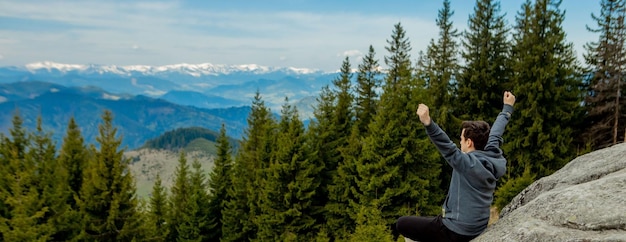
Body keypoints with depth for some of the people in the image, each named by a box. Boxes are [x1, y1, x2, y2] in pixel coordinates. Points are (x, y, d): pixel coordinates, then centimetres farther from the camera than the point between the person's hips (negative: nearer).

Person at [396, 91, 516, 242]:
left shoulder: (470, 164, -21)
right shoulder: (492, 158, 1)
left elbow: (448, 147, -39)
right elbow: (496, 132, 17)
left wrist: (427, 122, -54)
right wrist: (507, 108, 35)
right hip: (477, 229, 9)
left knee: (402, 224, 0)